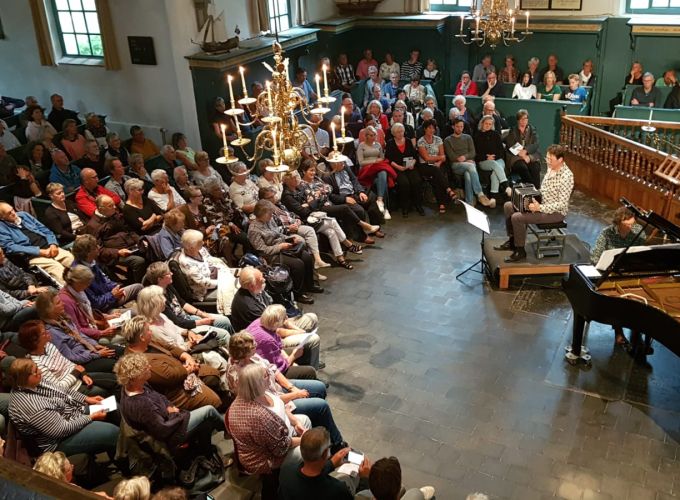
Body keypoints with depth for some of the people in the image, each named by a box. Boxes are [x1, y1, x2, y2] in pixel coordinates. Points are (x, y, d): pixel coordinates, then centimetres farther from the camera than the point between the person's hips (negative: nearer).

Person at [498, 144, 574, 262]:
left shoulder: (566, 177, -25)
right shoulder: (551, 168, 2)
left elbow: (562, 204, -26)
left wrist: (540, 208, -31)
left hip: (555, 212, -9)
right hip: (541, 203, 10)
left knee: (517, 217, -24)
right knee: (508, 206, 6)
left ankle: (520, 251, -7)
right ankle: (512, 241, 18)